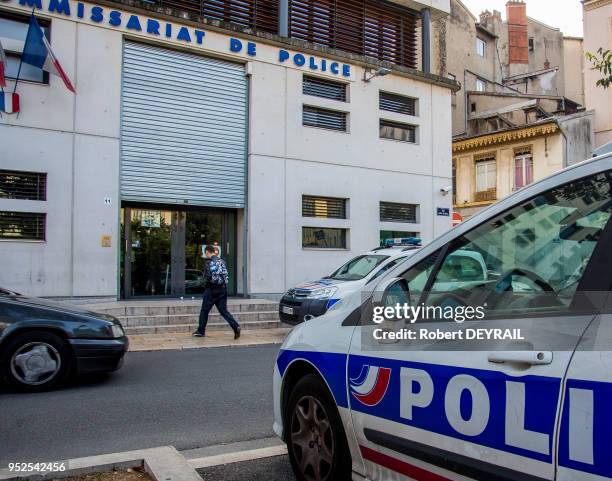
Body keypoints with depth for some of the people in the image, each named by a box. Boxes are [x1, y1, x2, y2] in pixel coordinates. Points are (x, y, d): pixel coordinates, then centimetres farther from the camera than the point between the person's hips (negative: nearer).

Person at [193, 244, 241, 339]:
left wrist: (205, 284, -1)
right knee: (224, 311, 8)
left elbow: (208, 278, -18)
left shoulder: (209, 263, -13)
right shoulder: (222, 261, 9)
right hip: (223, 289, 6)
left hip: (212, 290, -6)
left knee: (204, 311, 9)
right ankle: (236, 326, -9)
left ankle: (201, 331, 19)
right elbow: (226, 276, 11)